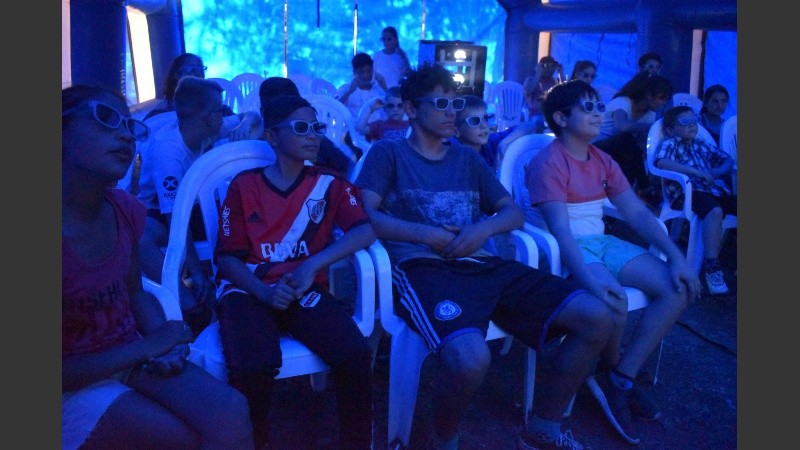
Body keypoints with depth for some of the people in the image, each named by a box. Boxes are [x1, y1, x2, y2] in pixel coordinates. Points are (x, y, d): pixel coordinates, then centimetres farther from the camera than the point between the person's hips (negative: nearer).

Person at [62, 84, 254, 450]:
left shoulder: (125, 210, -2)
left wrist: (165, 344, -8)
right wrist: (147, 346, -16)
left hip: (133, 360, 5)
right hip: (75, 388, -5)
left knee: (231, 412, -18)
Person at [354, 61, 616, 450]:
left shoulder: (467, 158, 26)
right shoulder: (387, 153, 11)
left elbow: (514, 212, 21)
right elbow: (363, 216, -3)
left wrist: (484, 228, -1)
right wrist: (427, 234, -11)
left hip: (483, 264, 6)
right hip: (423, 268, -6)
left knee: (597, 319, -9)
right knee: (470, 357, -38)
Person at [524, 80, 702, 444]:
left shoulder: (602, 161, 11)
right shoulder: (548, 162, -14)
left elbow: (637, 212, 8)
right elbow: (560, 230, -25)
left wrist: (676, 256, -5)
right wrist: (592, 279, -39)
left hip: (602, 242, 8)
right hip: (565, 250, -8)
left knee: (678, 289, -7)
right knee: (613, 301, -34)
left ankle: (621, 379, -2)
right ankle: (612, 369, 2)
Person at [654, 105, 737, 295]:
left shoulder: (702, 144, 27)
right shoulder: (669, 144, 6)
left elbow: (728, 160, 33)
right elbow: (661, 163, -17)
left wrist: (719, 170, 6)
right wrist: (698, 172, -19)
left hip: (717, 190, 7)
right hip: (688, 192, -7)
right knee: (715, 211, -36)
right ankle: (712, 268, -35)